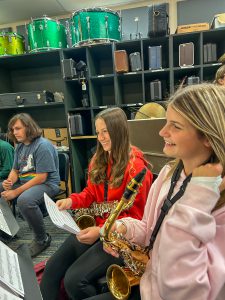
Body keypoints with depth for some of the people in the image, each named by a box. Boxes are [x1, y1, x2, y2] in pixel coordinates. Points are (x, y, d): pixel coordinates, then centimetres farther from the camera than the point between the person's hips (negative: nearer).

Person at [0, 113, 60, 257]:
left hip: (47, 184, -9)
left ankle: (42, 239, -12)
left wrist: (16, 192, -21)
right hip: (24, 182, 9)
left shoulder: (43, 146, -18)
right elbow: (15, 170, 15)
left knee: (24, 201, -36)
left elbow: (41, 178, -22)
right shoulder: (20, 146, 9)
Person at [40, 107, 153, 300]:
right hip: (94, 226, 7)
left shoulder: (135, 167, -17)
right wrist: (72, 201, -6)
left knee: (74, 279, -17)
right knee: (52, 268, -4)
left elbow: (136, 216, -15)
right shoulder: (99, 160, 6)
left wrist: (102, 231, -25)